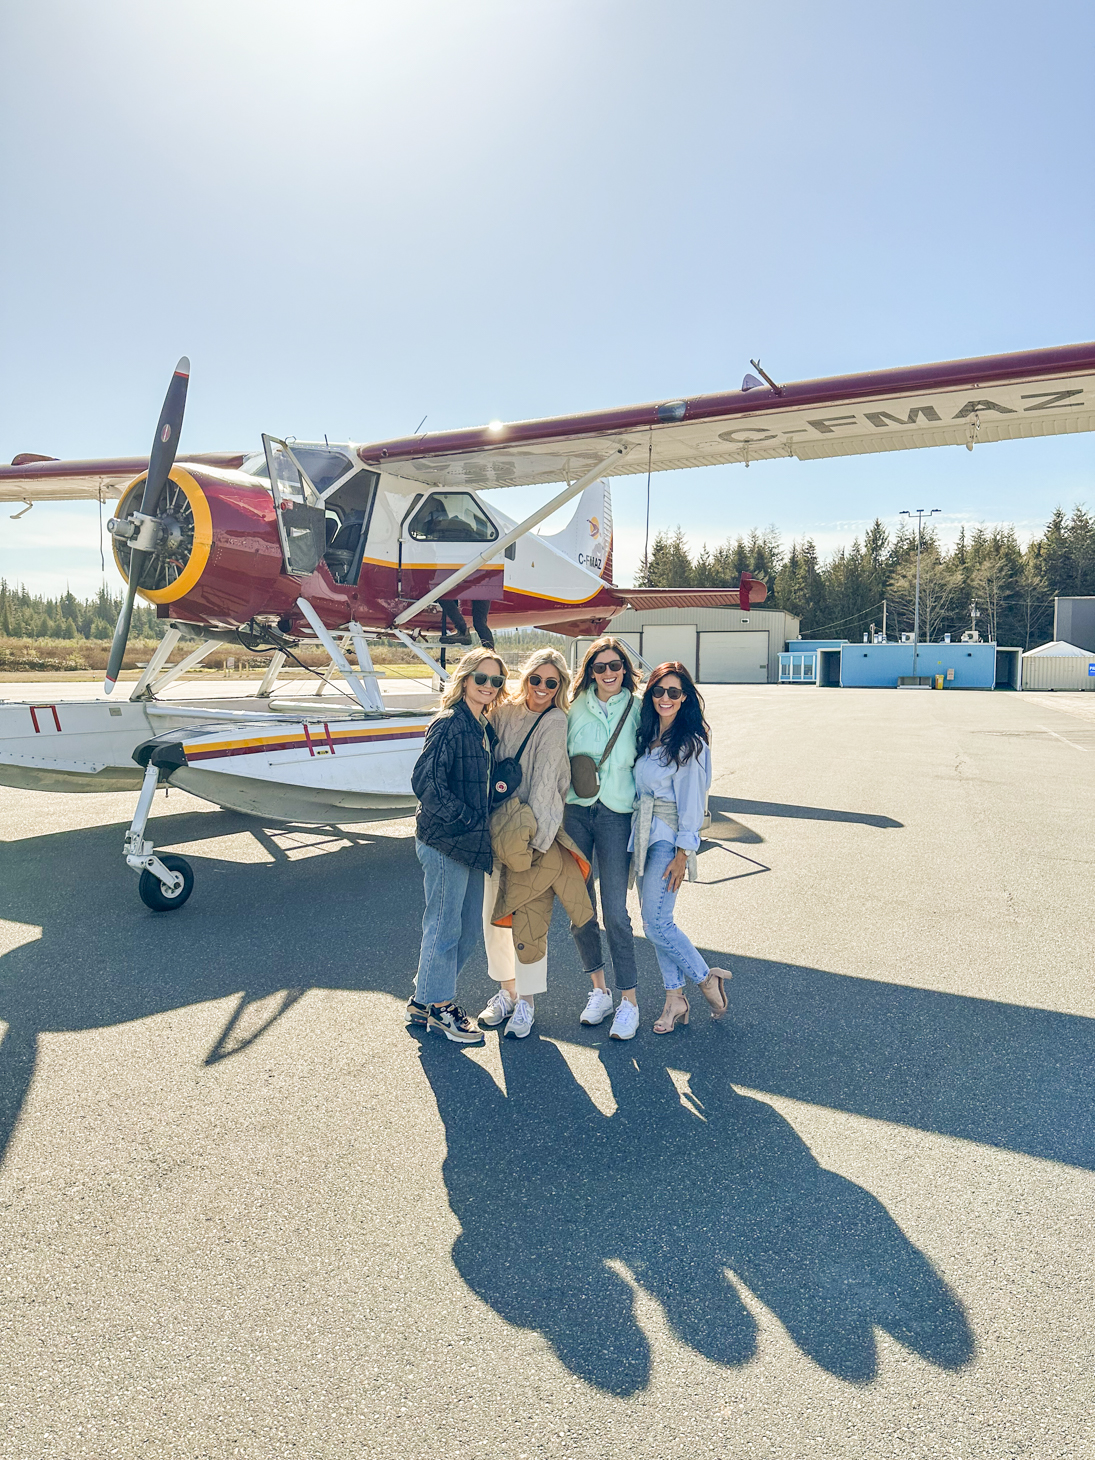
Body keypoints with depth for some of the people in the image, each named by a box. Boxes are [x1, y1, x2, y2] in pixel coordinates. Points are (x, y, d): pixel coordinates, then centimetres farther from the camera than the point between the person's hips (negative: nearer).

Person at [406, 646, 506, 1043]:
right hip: (444, 841, -9)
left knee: (469, 928, 15)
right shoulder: (450, 724, -14)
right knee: (445, 925, 4)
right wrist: (466, 819, -17)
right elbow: (425, 782, -21)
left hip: (471, 843, 9)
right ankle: (438, 1005, 22)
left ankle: (425, 999, 30)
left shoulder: (482, 727, 12)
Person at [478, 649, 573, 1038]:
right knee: (493, 912, 11)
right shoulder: (504, 712, 4)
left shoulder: (555, 722, -8)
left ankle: (526, 1001, 16)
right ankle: (506, 991, 30)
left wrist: (534, 833, -17)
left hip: (534, 830, -5)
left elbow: (545, 780, -13)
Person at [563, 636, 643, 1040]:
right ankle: (599, 990, 24)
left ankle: (628, 1000, 8)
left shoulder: (636, 710, 1)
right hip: (574, 811, 2)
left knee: (615, 911, -5)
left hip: (616, 813, -2)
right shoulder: (576, 707, 4)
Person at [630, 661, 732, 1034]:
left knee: (657, 923, -9)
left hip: (669, 837, -8)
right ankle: (675, 999, 19)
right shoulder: (647, 735, 11)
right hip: (643, 832, 8)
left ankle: (706, 979, 12)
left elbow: (691, 799, -12)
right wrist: (638, 832, 10)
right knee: (653, 920, 9)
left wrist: (683, 852, -14)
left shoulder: (690, 742, -10)